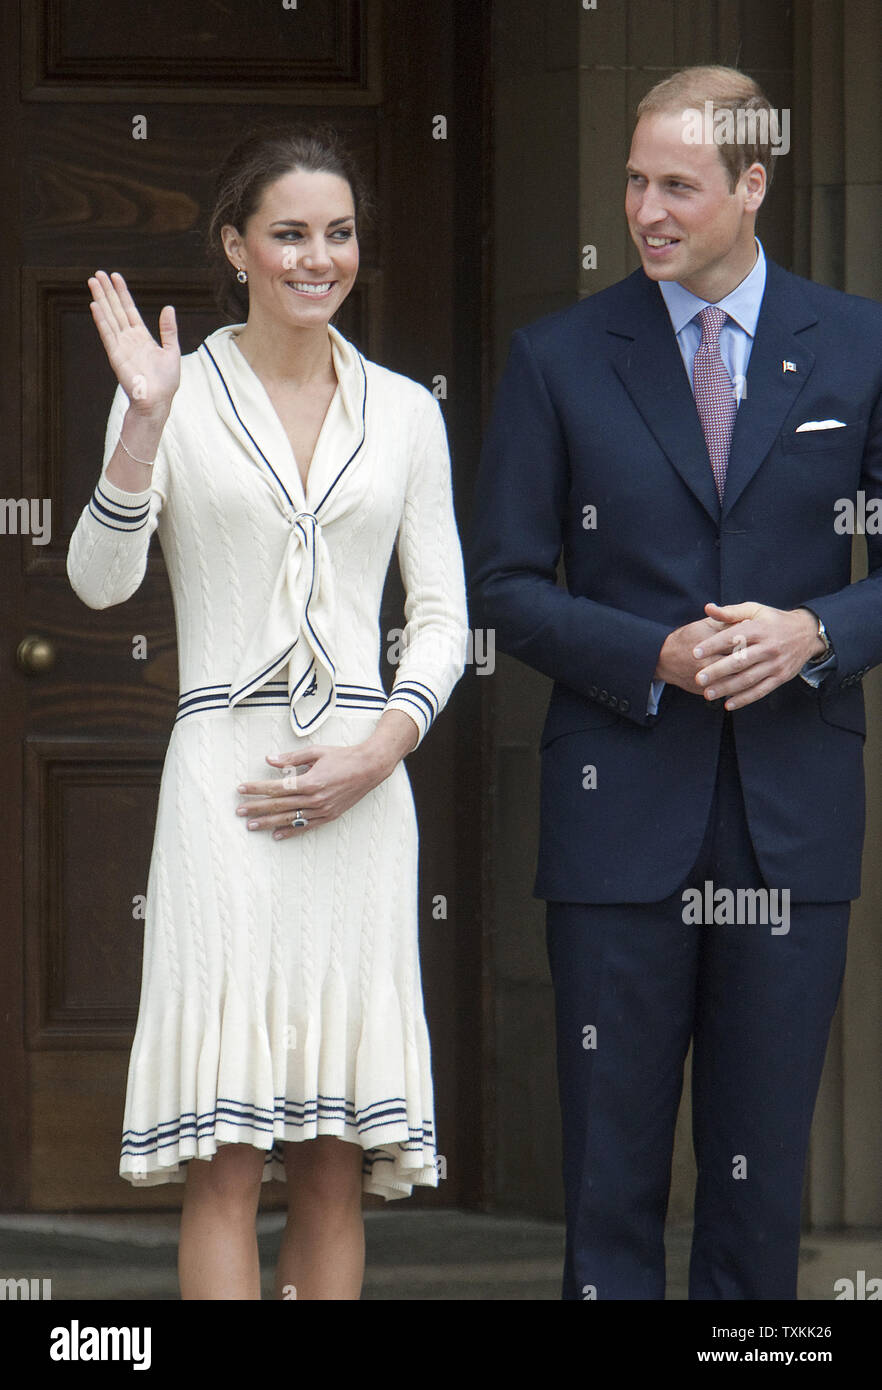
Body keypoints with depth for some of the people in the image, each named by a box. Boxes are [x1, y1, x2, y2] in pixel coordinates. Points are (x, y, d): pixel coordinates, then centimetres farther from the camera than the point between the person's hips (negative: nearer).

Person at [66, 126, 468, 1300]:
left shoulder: (405, 412, 11)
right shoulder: (179, 393, 4)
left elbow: (444, 615, 11)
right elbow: (101, 580, -5)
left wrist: (374, 755, -4)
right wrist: (143, 422, -18)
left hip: (363, 793, 3)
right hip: (224, 776, -3)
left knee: (337, 1160, 3)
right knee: (227, 1159, -7)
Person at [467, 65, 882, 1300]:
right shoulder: (559, 360, 2)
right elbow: (504, 587, 2)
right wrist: (654, 658, -13)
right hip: (622, 811, -1)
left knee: (763, 1158, 6)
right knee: (612, 1163, 2)